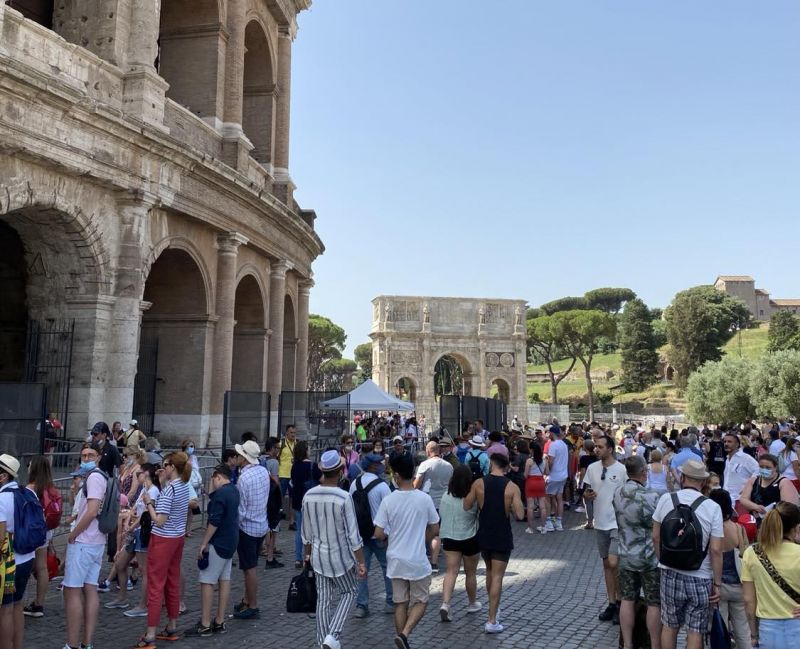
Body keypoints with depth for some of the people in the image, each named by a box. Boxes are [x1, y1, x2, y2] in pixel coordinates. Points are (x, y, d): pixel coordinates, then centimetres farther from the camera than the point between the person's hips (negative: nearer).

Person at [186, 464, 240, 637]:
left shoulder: (220, 494, -19)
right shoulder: (234, 491, 10)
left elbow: (214, 522, -22)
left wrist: (203, 544, -17)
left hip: (218, 543, -9)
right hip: (230, 542, 9)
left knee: (207, 581, -4)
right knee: (224, 580, 10)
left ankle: (205, 625, -1)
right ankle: (220, 622, 16)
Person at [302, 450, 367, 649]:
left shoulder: (308, 496, -6)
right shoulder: (344, 498, -22)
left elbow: (306, 531, 6)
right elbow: (353, 534, -17)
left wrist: (307, 553, 20)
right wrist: (361, 562, -9)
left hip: (318, 556, 4)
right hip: (341, 557, -4)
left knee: (323, 599, 16)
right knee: (349, 593, 16)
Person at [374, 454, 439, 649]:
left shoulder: (388, 501, -12)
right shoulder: (425, 499, -10)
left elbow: (379, 534, -9)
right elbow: (434, 530, -1)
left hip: (396, 560, 1)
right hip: (418, 561, -1)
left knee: (400, 603, 15)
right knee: (420, 602, 12)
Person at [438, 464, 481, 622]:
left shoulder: (445, 497, -3)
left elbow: (441, 515, 8)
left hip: (449, 538, 3)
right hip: (469, 539, -3)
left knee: (451, 571, 4)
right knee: (471, 573, 14)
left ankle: (445, 604, -13)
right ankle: (472, 604, 31)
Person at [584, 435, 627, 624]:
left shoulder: (622, 470, -12)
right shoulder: (592, 468, 2)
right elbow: (585, 492, 12)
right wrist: (587, 495, -11)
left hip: (618, 523, -5)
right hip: (600, 523, 5)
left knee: (613, 563, -13)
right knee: (606, 564, 13)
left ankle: (620, 602, 6)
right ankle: (612, 604, 23)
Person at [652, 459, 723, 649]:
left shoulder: (665, 499, -4)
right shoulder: (712, 508, -11)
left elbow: (656, 537, 3)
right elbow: (715, 550, -12)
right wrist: (717, 583, -3)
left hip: (670, 572, 2)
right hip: (700, 577, -2)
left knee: (669, 626, 16)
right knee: (695, 632, 9)